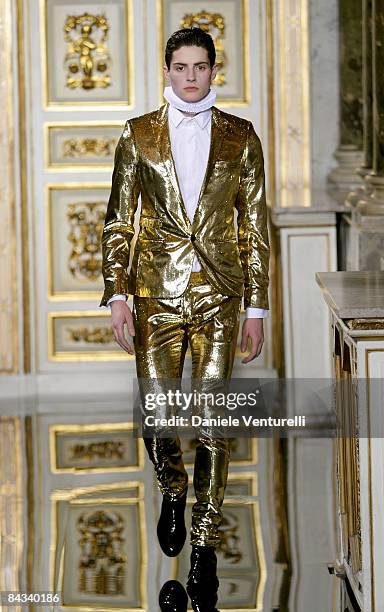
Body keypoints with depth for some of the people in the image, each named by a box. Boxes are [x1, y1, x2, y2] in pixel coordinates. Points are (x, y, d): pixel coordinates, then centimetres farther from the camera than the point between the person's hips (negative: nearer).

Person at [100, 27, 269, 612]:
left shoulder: (240, 137, 5)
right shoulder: (138, 135, 6)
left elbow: (255, 225, 6)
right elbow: (118, 220, 6)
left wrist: (256, 307, 2)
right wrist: (117, 294, -3)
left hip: (219, 294, 0)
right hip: (157, 291, 0)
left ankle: (204, 547, 8)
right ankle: (173, 492, 34)